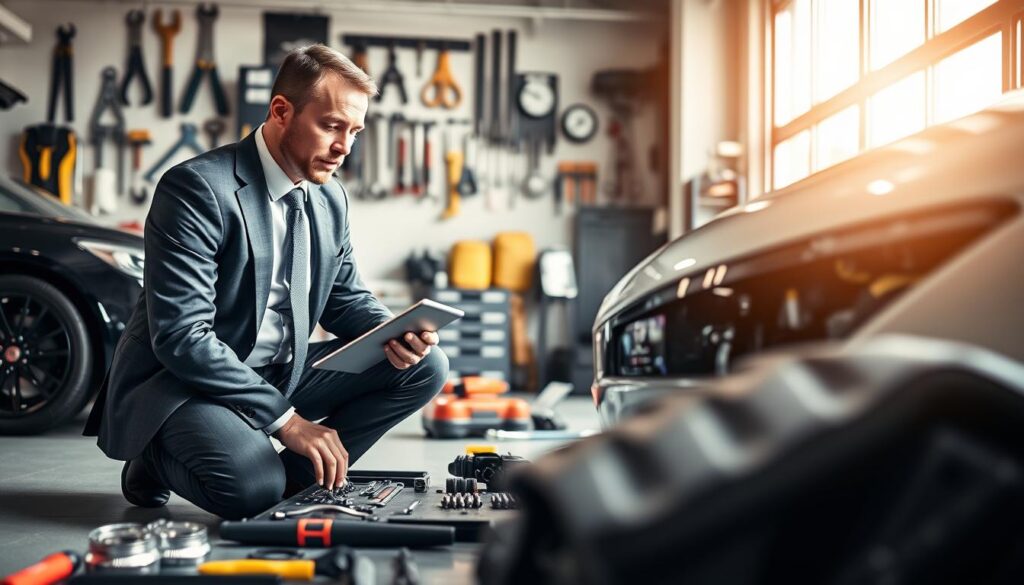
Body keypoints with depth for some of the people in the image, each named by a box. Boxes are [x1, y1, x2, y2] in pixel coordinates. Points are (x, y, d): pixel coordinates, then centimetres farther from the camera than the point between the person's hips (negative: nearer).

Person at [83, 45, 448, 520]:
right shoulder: (197, 188, -20)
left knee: (425, 366, -5)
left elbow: (346, 298, 14)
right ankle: (156, 462, -1)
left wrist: (392, 334, -10)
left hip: (279, 374, 7)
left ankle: (292, 476, -4)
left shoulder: (331, 199, 4)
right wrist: (285, 418, -26)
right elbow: (181, 337, -26)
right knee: (252, 489, -35)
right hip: (180, 380, -7)